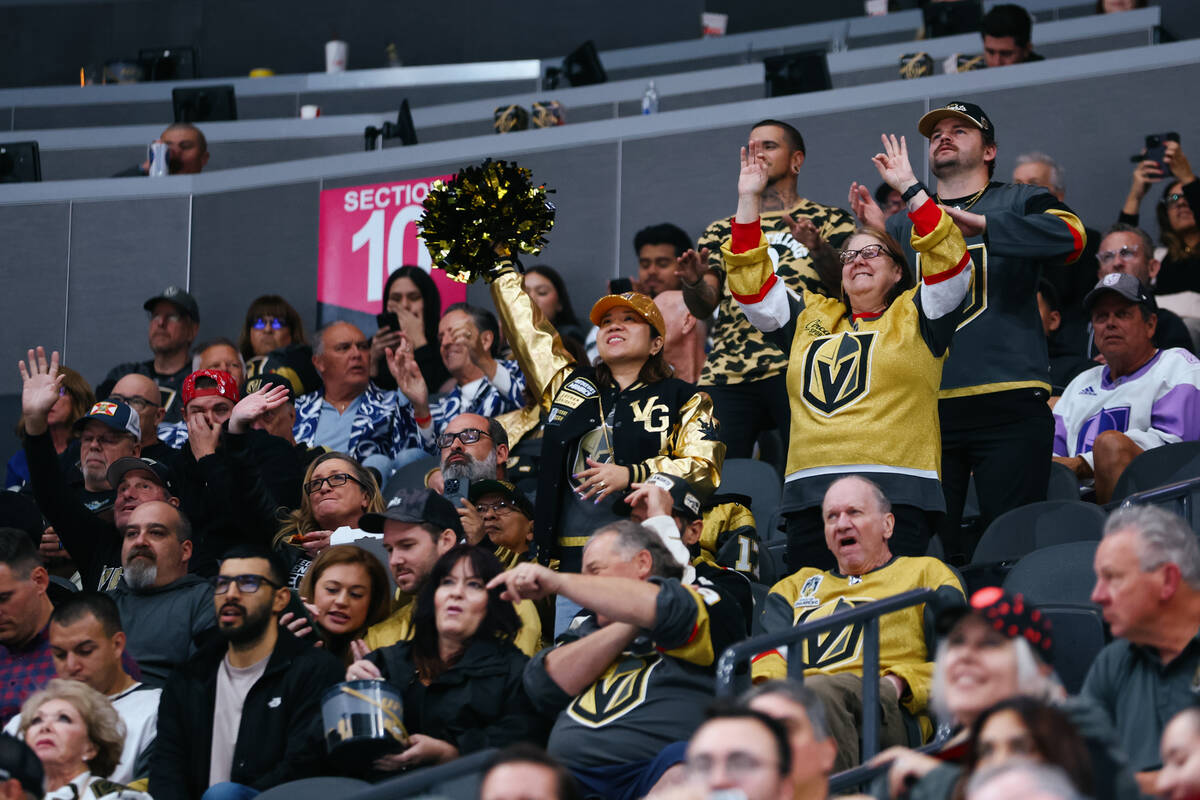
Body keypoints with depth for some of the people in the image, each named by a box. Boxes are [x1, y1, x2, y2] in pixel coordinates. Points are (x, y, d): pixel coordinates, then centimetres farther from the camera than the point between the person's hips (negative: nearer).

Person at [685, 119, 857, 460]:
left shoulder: (829, 221, 16)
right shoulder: (722, 231, 25)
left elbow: (847, 284, -1)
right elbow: (702, 307, 13)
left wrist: (819, 249, -21)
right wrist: (694, 282, -10)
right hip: (726, 372, 3)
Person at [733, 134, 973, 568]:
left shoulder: (914, 318, 13)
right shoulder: (810, 321, 24)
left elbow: (949, 261, -1)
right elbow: (751, 281, 23)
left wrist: (910, 189, -1)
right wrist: (748, 201, 17)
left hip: (896, 496, -4)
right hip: (809, 494, 4)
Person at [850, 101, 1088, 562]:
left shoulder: (1019, 205, 10)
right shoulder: (903, 227, 21)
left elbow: (1070, 237, -12)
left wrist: (976, 223, -20)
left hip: (1007, 405, -3)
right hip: (924, 409, 3)